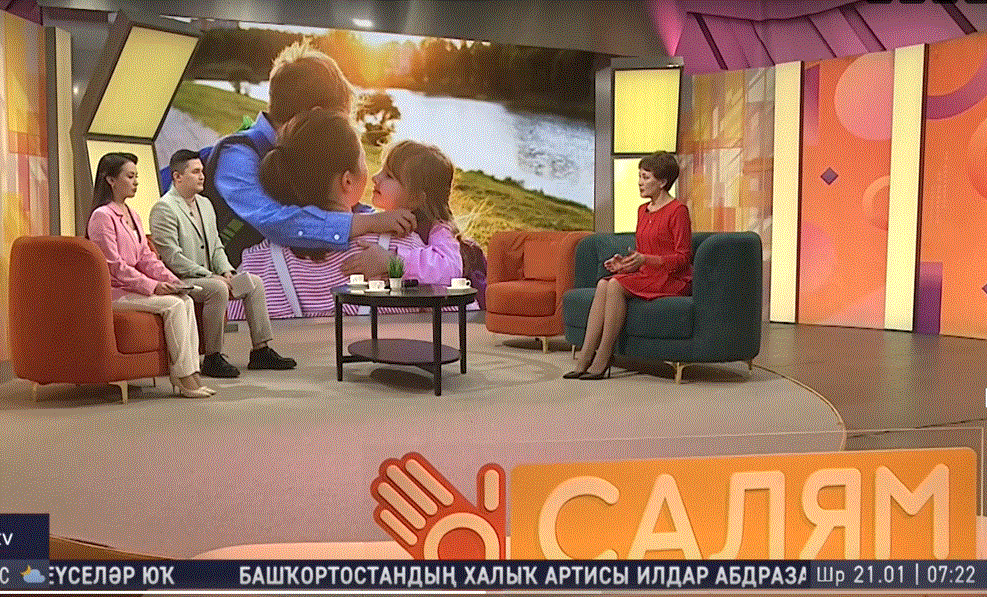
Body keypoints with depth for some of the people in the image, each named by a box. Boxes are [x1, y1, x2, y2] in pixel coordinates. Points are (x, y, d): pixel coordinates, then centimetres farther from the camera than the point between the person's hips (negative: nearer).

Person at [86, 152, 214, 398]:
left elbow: (146, 257, 15)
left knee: (186, 301, -13)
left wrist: (171, 280, -2)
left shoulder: (133, 216, 18)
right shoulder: (102, 216, -10)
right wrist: (153, 286, -20)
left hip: (133, 286, 8)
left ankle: (191, 373, -15)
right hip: (112, 291, -8)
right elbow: (114, 266, -16)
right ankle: (183, 377, -19)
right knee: (173, 304, -23)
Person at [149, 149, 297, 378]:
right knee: (218, 289, -33)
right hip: (180, 280, -9)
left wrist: (226, 271, -2)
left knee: (254, 282, -4)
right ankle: (212, 359, -24)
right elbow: (172, 258, -19)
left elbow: (216, 246, 19)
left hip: (208, 276, 9)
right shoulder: (164, 208, -12)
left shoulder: (205, 204, 16)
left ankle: (261, 351, -3)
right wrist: (211, 276, -21)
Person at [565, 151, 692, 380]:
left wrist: (645, 259, -24)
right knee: (603, 284, -18)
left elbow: (683, 257, -13)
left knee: (616, 284, -27)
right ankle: (584, 360, -24)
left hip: (673, 280, -7)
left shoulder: (677, 210, -9)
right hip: (647, 276, 7)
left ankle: (602, 360, -23)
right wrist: (624, 262, 0)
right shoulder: (643, 210, 16)